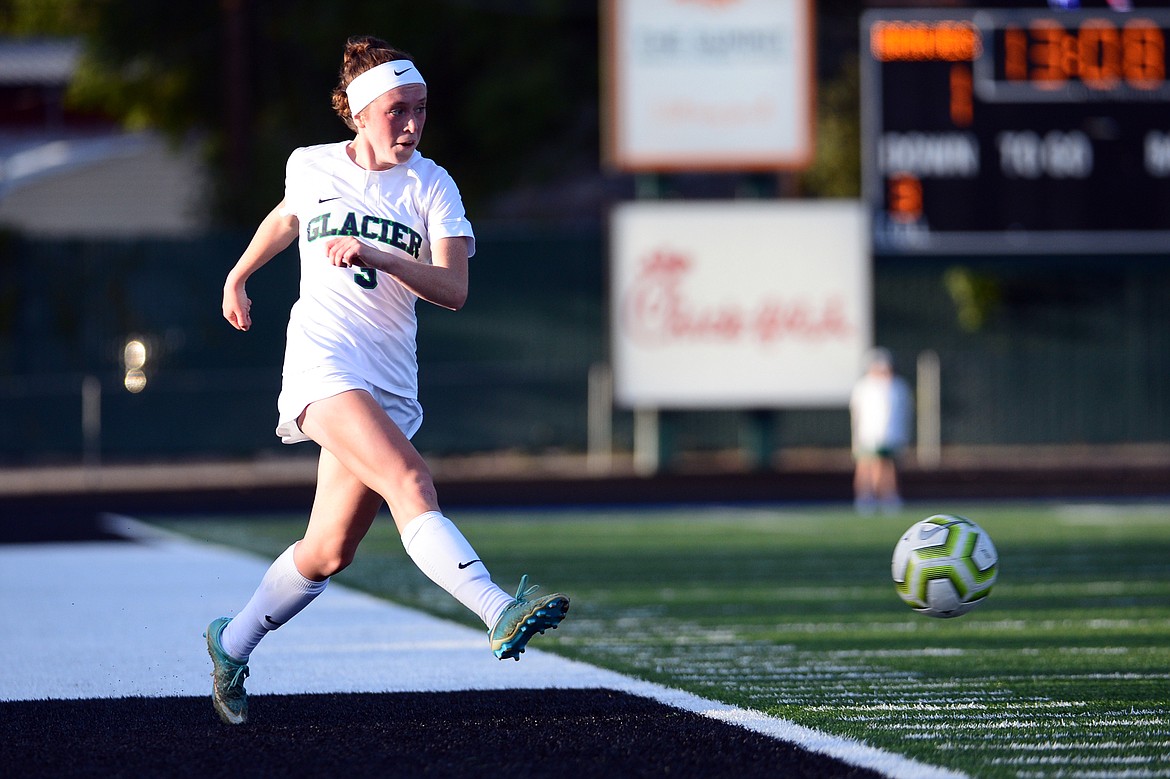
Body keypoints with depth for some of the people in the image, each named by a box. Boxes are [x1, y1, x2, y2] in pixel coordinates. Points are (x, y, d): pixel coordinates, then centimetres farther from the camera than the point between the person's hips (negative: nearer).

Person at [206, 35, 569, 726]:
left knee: (330, 552, 6)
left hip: (391, 381, 3)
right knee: (411, 481, -28)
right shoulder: (312, 166, 6)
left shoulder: (432, 187, 4)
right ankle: (500, 612, -44)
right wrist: (239, 275, 42)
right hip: (324, 360, -3)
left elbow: (454, 289, -9)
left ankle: (233, 644, 29)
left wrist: (377, 257, -23)